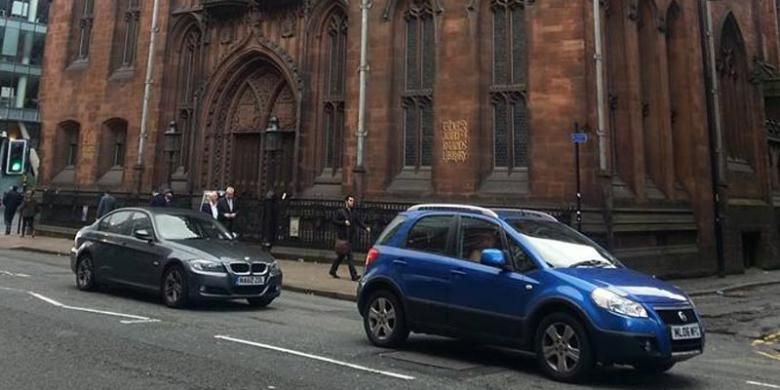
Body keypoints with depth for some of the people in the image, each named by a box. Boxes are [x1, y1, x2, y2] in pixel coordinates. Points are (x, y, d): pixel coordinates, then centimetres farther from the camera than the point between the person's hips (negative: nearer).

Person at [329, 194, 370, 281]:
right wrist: (344, 222, -17)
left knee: (342, 255, 15)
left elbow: (359, 222, 9)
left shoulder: (354, 213, 12)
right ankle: (354, 275, -8)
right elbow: (334, 220, -5)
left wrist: (366, 228, -7)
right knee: (349, 256, -9)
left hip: (351, 237, 6)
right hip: (343, 237, -6)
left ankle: (333, 270, 29)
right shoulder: (340, 211, -4)